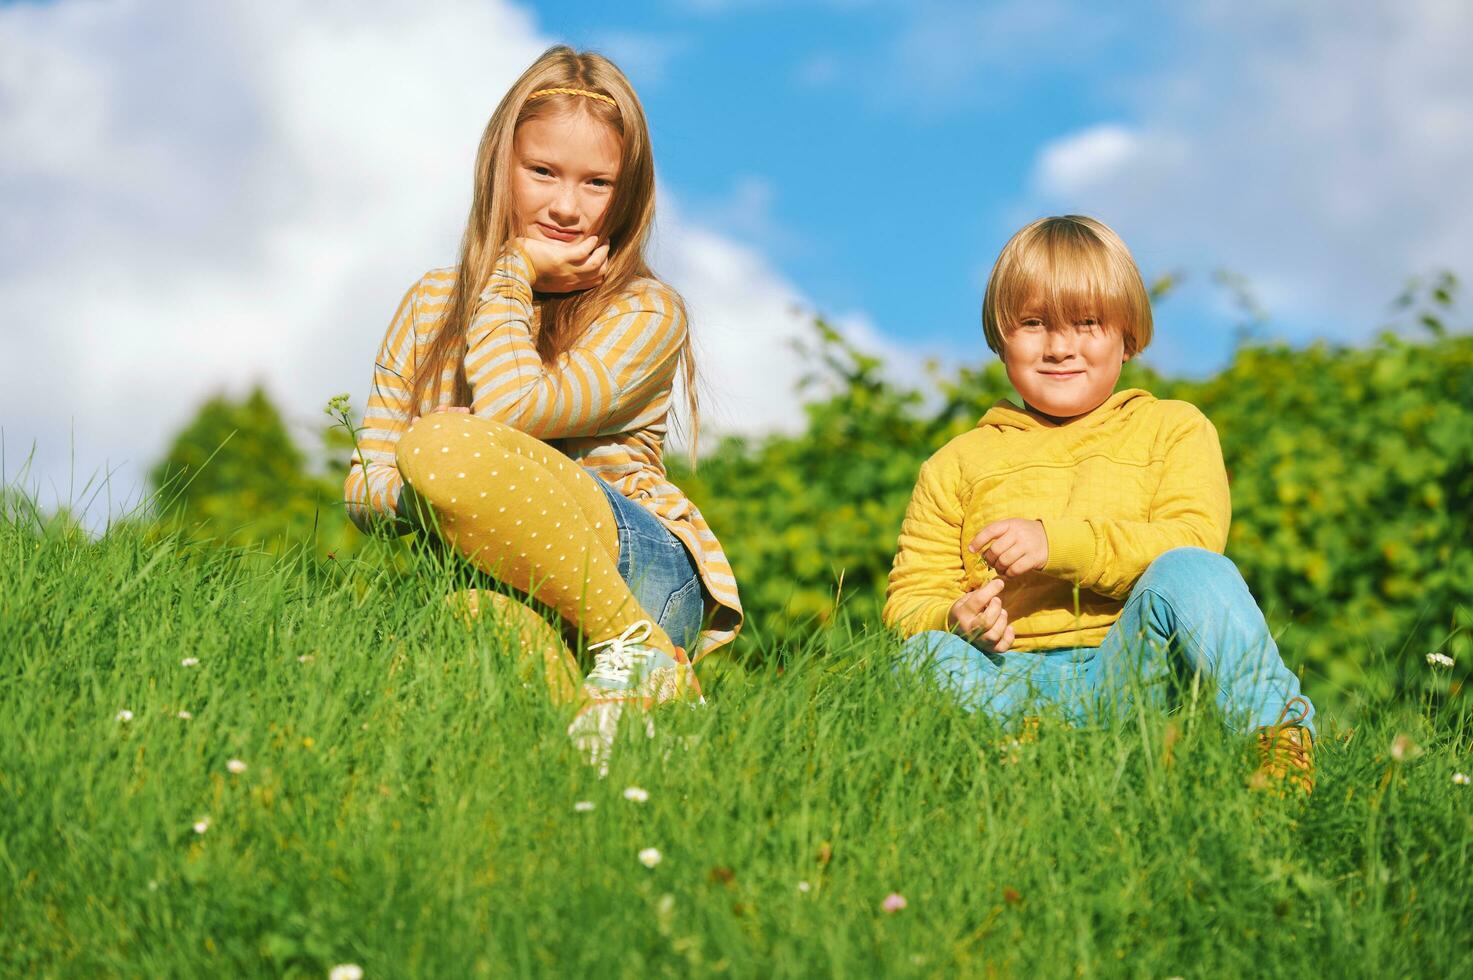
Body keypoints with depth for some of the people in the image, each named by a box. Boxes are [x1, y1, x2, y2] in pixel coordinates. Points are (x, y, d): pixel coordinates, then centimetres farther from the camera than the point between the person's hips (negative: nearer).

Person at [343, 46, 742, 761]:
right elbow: (362, 491, 10)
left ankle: (639, 654, -20)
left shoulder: (647, 312, 2)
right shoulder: (432, 303, 14)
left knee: (444, 448, -28)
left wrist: (514, 272, -1)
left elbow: (509, 411, -16)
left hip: (641, 573, -2)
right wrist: (412, 490, -13)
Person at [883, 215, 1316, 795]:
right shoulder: (957, 464, 21)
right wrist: (957, 619, -11)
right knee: (927, 653, -30)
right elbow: (909, 600, 14)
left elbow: (1191, 542, -3)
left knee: (1187, 574, -31)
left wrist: (1057, 541, -16)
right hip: (1009, 679, 2)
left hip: (1127, 669, -2)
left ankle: (1278, 732, -31)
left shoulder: (1172, 429, 17)